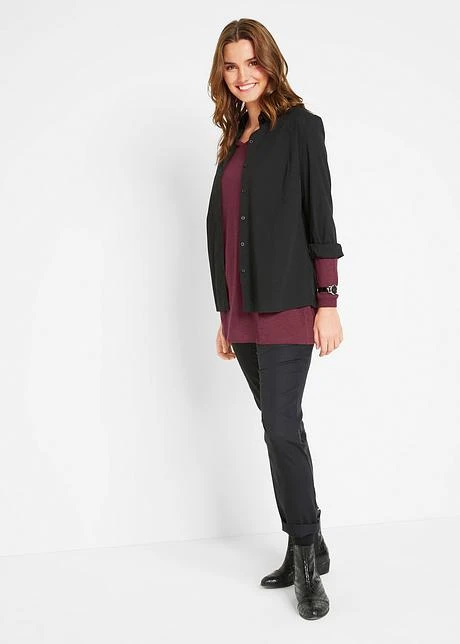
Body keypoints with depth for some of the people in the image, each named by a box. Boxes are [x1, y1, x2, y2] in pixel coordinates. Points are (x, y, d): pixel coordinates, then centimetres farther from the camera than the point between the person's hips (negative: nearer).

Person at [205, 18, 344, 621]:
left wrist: (328, 304, -12)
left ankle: (308, 553, 6)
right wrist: (224, 315, 16)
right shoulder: (234, 141, 17)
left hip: (287, 303, -6)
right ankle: (305, 548, 19)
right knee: (280, 426, 9)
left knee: (281, 426, -9)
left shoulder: (300, 126, 0)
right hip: (242, 309, 6)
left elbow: (320, 218, -7)